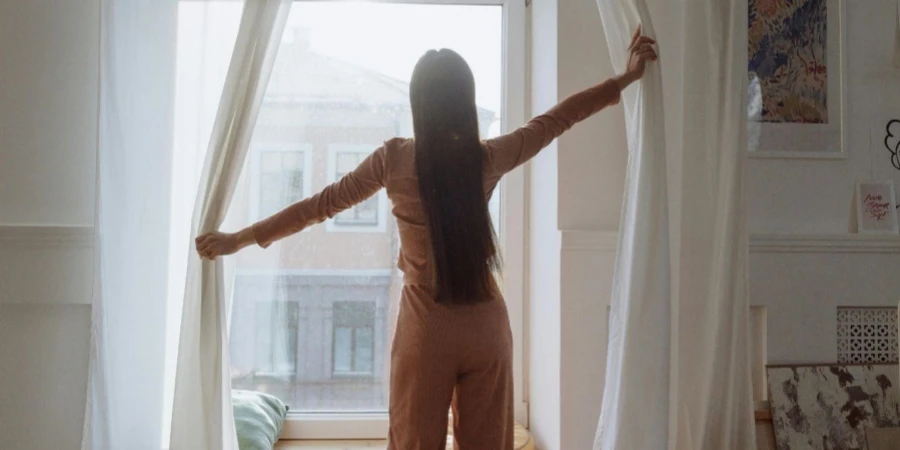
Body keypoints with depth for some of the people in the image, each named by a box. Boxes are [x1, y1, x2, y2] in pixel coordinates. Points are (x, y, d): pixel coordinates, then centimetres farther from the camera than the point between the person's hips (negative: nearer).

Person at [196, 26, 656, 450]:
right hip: (486, 327, 2)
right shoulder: (488, 158, -3)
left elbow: (322, 204, -1)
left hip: (427, 330, -2)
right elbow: (561, 116, 8)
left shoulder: (394, 159, -8)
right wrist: (626, 77, 20)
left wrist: (238, 239, 11)